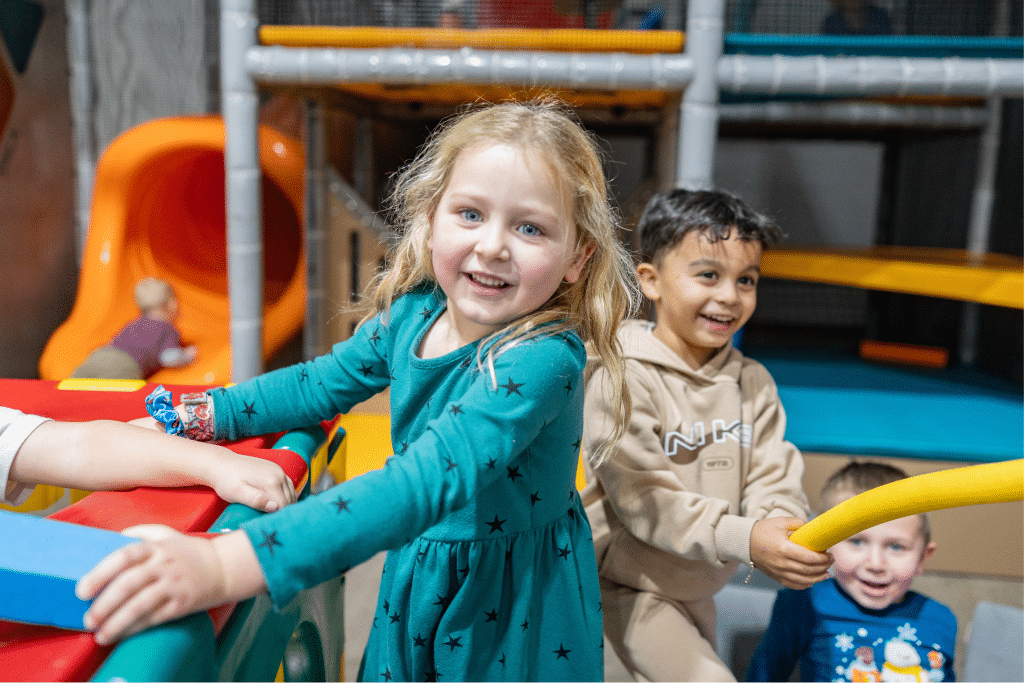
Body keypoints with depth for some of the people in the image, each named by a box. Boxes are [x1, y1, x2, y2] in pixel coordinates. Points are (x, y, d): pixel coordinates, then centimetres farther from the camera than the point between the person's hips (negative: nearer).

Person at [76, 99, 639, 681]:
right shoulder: (414, 311, -10)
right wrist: (196, 417, -2)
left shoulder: (543, 359, -32)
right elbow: (325, 381, 6)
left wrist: (228, 565, -50)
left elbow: (428, 481, -44)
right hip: (417, 582, 6)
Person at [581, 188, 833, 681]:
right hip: (629, 584, -6)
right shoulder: (622, 379, -23)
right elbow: (642, 497, -28)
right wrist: (744, 539, -36)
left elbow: (772, 478, -6)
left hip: (697, 589, 7)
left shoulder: (753, 382, -1)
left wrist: (789, 534, -28)